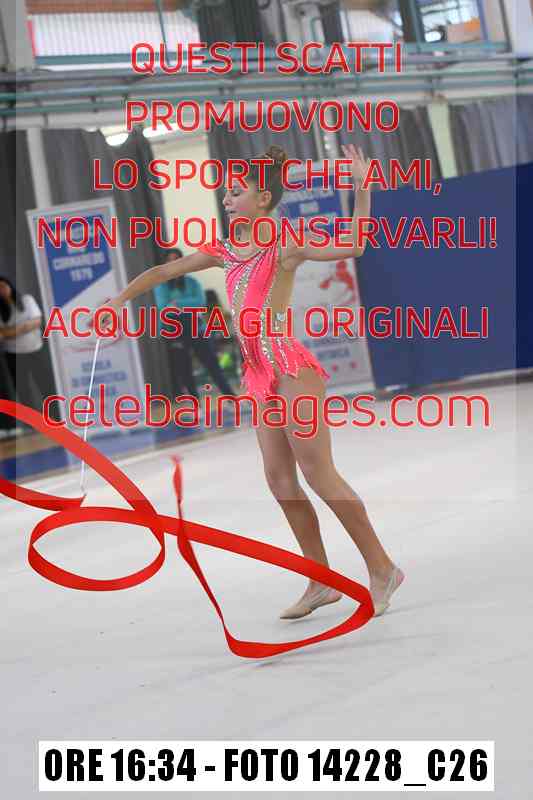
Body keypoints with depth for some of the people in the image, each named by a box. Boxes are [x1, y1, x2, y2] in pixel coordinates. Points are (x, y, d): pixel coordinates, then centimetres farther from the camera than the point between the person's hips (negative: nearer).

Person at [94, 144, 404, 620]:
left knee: (317, 471, -9)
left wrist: (362, 190, -25)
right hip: (260, 372, 7)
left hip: (291, 366, -7)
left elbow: (351, 247, -22)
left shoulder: (285, 247, -8)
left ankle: (381, 568, 0)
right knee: (281, 479, 6)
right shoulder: (227, 250, 13)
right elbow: (165, 270, 23)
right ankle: (322, 581, 13)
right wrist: (122, 297, 19)